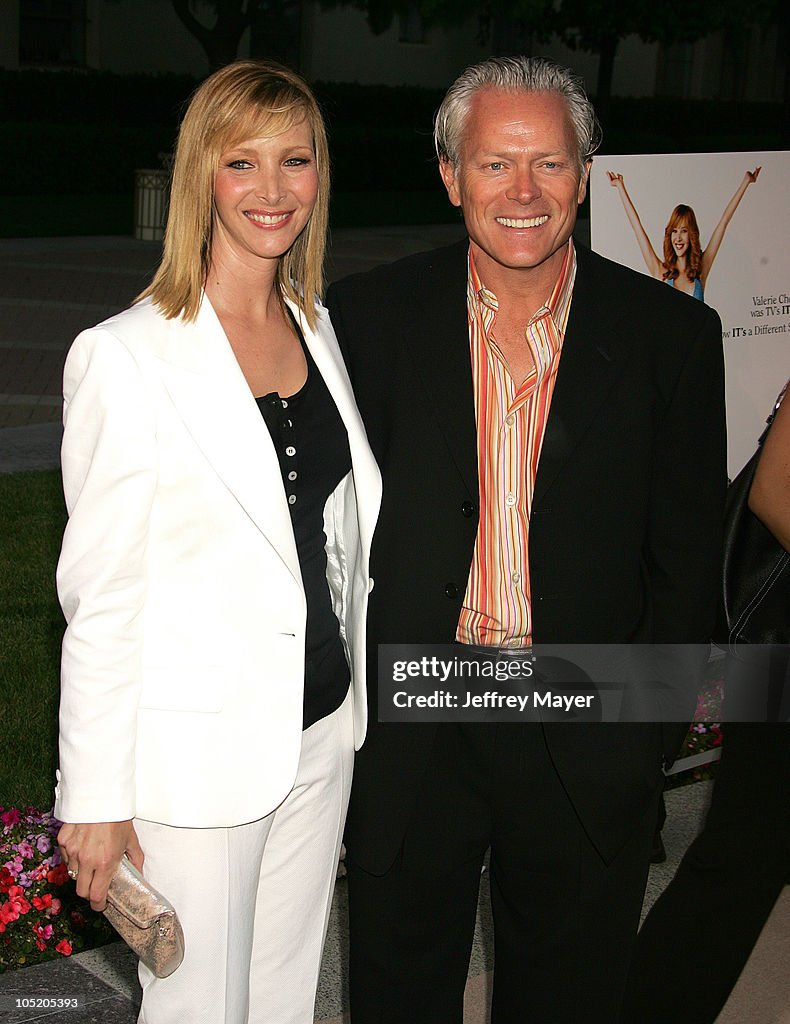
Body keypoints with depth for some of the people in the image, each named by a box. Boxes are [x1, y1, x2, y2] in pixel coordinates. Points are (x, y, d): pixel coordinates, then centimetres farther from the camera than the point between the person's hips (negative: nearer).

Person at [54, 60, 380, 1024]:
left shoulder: (316, 326, 6)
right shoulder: (126, 356, -15)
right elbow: (98, 592, -14)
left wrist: (355, 696, 15)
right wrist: (94, 797, -12)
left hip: (320, 728, 6)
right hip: (196, 754, -6)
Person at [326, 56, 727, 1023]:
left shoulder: (670, 334, -5)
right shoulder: (370, 316, -4)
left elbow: (686, 557, -1)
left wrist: (648, 729, -5)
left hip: (585, 736, 0)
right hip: (404, 735, 0)